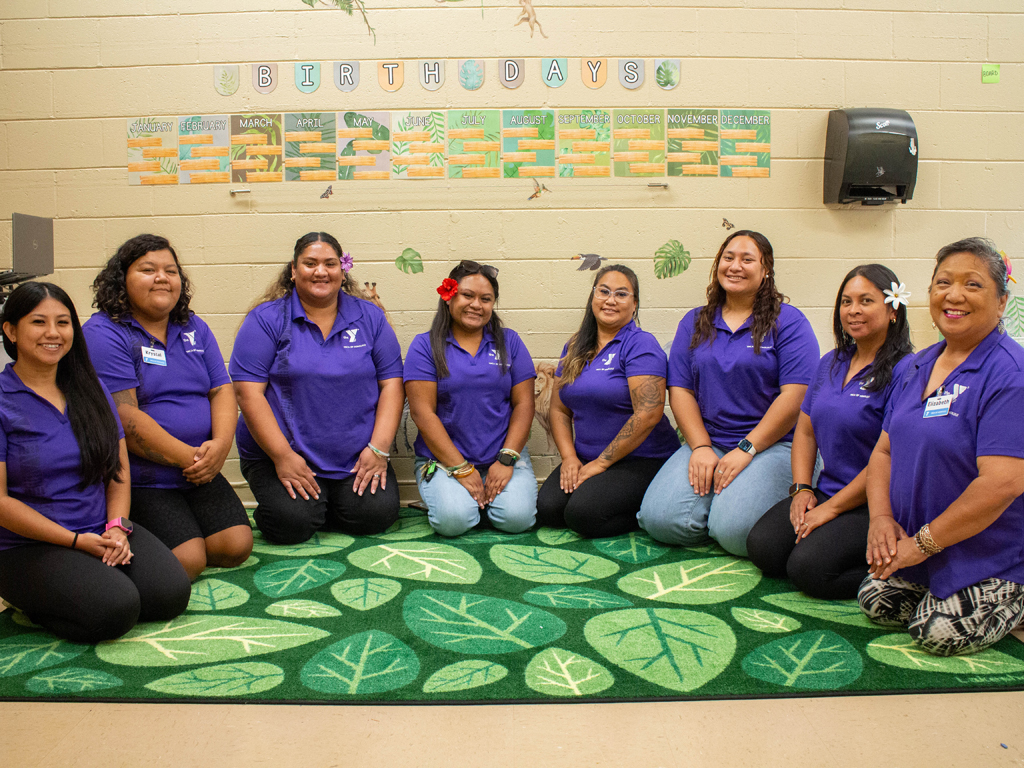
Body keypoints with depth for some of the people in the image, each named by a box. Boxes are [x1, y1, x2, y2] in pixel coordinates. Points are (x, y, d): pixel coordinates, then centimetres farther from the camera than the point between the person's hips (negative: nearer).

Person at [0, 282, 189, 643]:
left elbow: (119, 468, 10)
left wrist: (117, 526, -8)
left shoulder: (90, 388, 10)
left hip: (102, 531, 5)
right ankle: (29, 599, 4)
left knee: (171, 594, -16)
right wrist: (77, 541, -15)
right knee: (116, 609, -27)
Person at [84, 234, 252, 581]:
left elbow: (222, 390, 7)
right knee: (187, 560, -18)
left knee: (236, 546, -8)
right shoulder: (104, 333, -9)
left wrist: (220, 445, -13)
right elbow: (124, 417, -17)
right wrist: (189, 458, -18)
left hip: (200, 475, 7)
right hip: (138, 481, -6)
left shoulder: (194, 328, 12)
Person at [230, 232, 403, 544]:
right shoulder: (266, 319, -1)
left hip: (356, 459, 2)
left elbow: (392, 383, 3)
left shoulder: (370, 318, 7)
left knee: (376, 514, -18)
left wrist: (379, 448, -9)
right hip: (280, 453, -2)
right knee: (292, 523, -23)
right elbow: (248, 391, -7)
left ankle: (328, 503, 14)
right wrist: (282, 457, -15)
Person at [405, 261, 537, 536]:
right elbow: (422, 412, -7)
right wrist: (461, 469, -13)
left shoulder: (509, 342, 9)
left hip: (503, 455, 2)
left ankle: (490, 493, 11)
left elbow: (523, 404, 4)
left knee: (517, 517, -21)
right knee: (454, 519, -25)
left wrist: (506, 460, -9)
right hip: (444, 458, -1)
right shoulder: (425, 346, 1)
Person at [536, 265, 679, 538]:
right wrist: (569, 458, -4)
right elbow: (559, 408, 13)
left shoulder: (641, 345, -10)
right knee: (547, 509, -17)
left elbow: (648, 414, -20)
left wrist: (601, 464, -16)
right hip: (586, 459, 6)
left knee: (583, 513, -25)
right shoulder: (575, 347, 12)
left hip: (642, 460, -6)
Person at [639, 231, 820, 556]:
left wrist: (746, 450, -15)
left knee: (733, 529, -26)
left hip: (773, 444, -4)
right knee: (659, 519, -17)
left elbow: (795, 396, -9)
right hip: (706, 443, 4)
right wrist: (701, 447, -7)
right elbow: (680, 389, 7)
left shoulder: (788, 321, 1)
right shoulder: (695, 322, 14)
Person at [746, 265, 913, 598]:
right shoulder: (831, 363, 11)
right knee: (762, 547, -11)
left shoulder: (904, 371, -13)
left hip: (875, 504, -7)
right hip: (826, 492, 7)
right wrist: (802, 488, 0)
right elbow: (805, 431, 15)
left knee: (808, 567, -23)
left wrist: (832, 508, -15)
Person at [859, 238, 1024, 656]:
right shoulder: (918, 367, 5)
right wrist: (881, 517, -10)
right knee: (876, 602, 0)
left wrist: (923, 543, -22)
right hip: (917, 542, 7)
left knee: (939, 632, -10)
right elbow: (885, 449, 7)